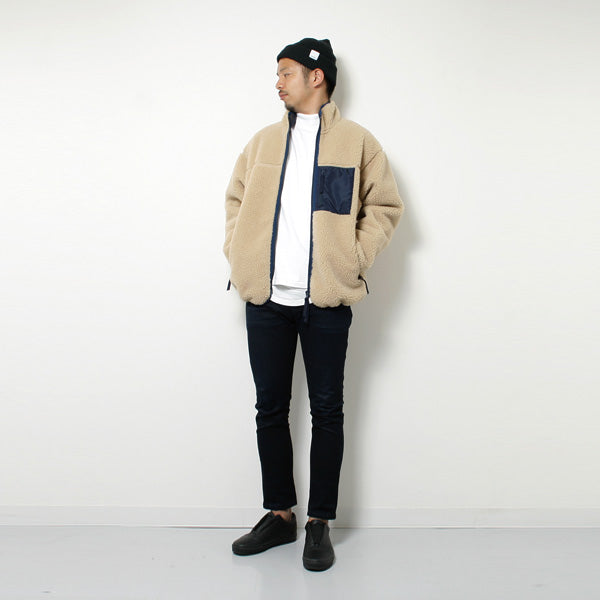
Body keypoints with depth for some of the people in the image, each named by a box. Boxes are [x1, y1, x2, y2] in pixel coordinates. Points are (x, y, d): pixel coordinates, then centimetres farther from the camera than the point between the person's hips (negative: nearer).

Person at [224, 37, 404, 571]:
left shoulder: (357, 142, 5)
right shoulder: (263, 141, 15)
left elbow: (385, 207, 4)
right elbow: (236, 200, 20)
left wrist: (354, 260, -6)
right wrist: (238, 254, 7)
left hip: (326, 300, -3)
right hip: (266, 298, 4)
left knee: (327, 411, 3)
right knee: (271, 409, 8)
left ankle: (320, 523, 16)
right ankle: (279, 515, 23)